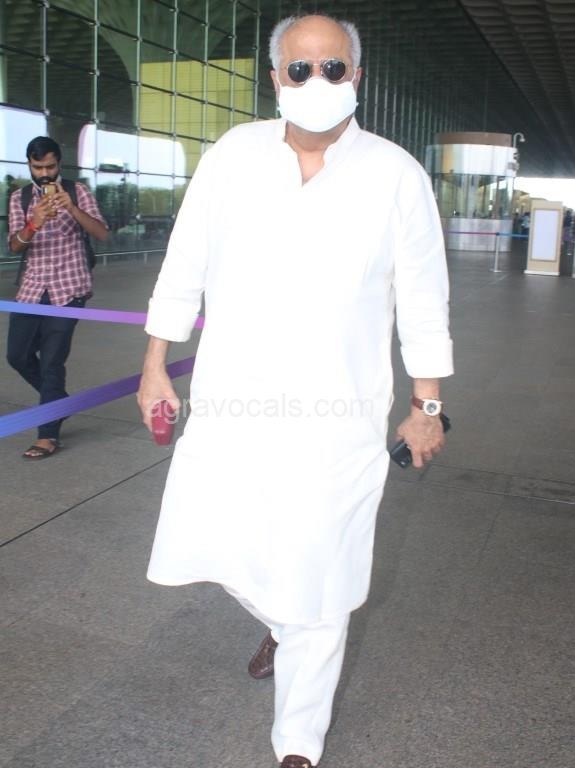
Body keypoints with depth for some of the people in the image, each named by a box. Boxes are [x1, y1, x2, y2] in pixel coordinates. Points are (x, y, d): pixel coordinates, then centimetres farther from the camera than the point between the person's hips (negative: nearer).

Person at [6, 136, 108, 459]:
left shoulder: (77, 192, 0)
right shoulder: (20, 198, 7)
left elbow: (102, 234, -10)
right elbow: (15, 245, -5)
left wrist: (72, 208, -25)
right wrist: (33, 224, -25)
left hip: (68, 288, -4)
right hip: (32, 288, 4)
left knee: (52, 361, -6)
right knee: (18, 355, 6)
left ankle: (49, 435, 2)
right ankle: (58, 400, 31)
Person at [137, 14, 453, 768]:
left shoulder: (396, 175, -4)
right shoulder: (233, 156, 1)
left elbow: (424, 302, 2)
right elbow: (183, 267, 7)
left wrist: (428, 404, 4)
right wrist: (155, 366, 8)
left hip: (338, 417, -2)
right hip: (231, 403, 3)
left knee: (319, 587, 4)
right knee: (205, 542, 9)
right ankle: (282, 619, 45)